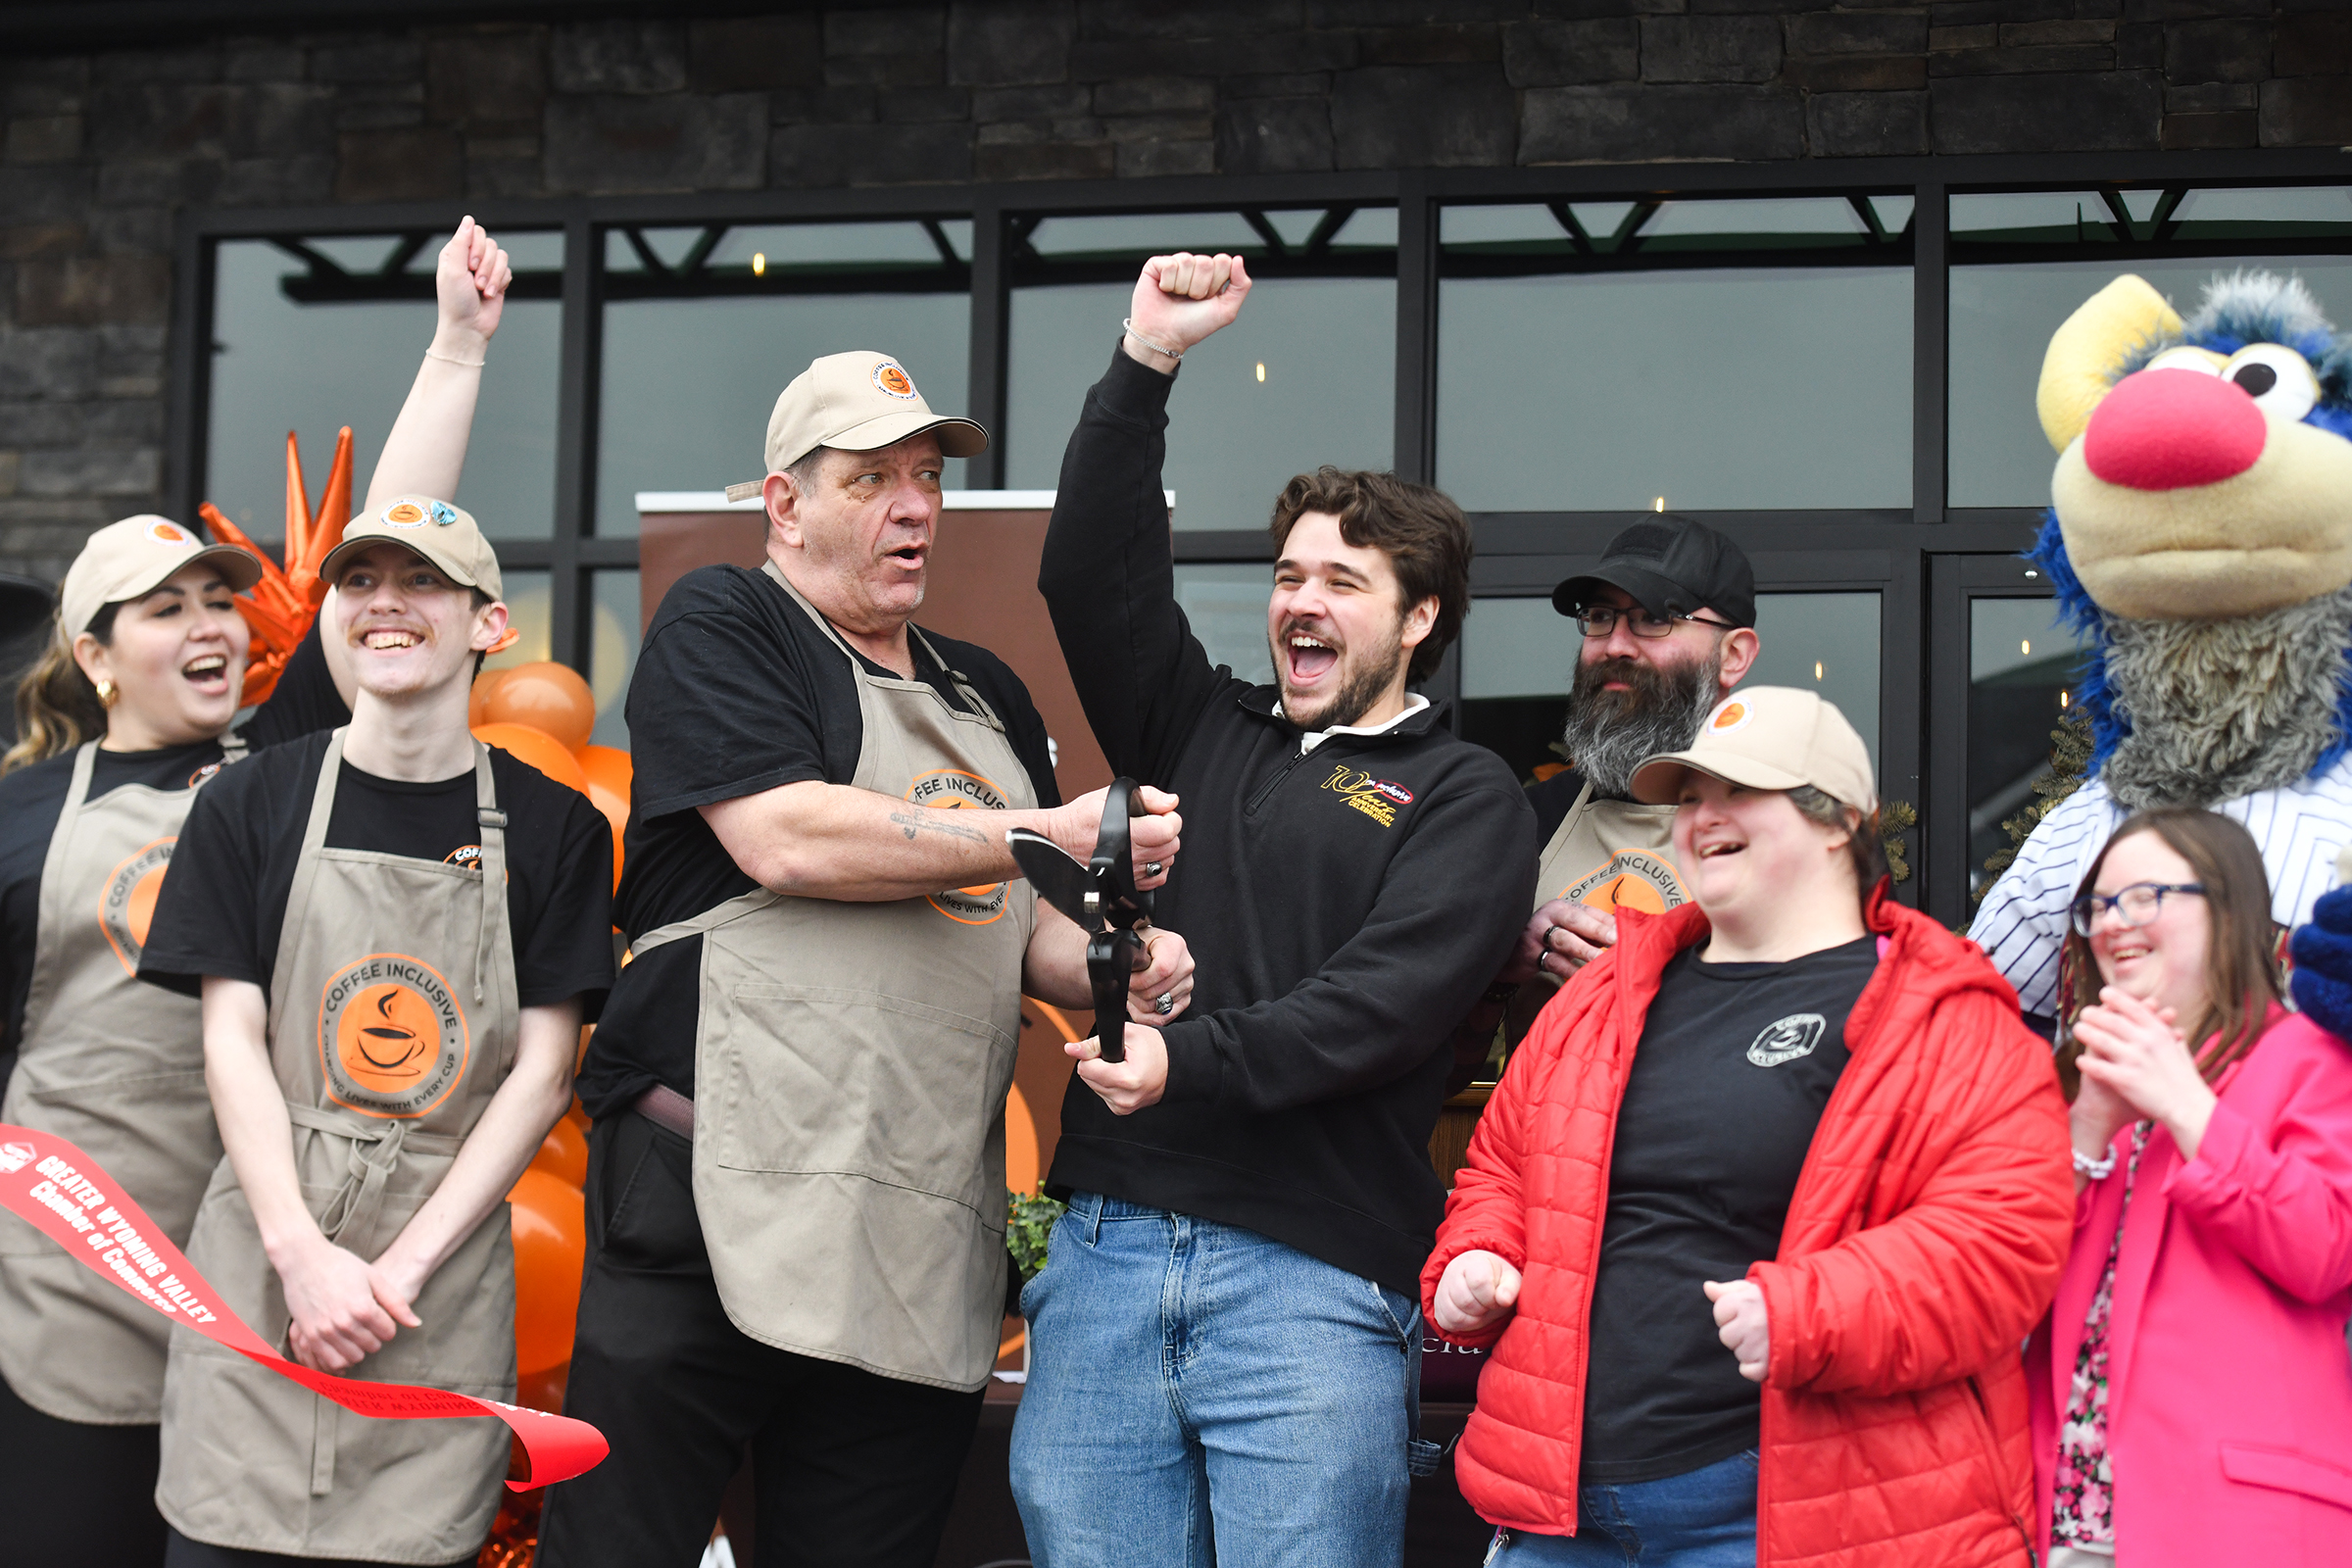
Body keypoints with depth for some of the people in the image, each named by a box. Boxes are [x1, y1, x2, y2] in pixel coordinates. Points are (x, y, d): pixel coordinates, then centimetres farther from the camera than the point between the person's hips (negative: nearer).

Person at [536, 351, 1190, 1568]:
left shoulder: (989, 697, 23)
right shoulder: (720, 627, 3)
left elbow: (1019, 932, 27)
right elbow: (785, 840, -13)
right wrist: (1048, 836, -9)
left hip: (925, 1242, 6)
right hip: (718, 1213, -6)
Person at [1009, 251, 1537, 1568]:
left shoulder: (1465, 798, 5)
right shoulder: (1201, 733, 19)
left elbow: (1386, 1001, -9)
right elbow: (1094, 578, 10)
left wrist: (1189, 1063, -19)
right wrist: (1147, 364, 4)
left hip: (1315, 1274, -4)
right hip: (1107, 1247, 4)